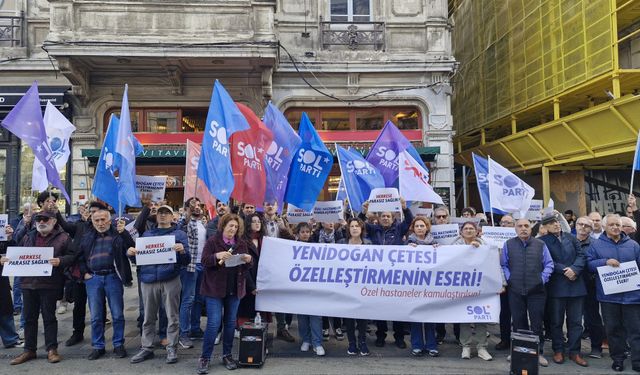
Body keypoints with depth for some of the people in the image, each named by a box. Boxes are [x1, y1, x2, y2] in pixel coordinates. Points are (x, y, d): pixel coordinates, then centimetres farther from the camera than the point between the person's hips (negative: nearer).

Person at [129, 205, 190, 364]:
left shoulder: (179, 234, 6)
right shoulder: (146, 234, 17)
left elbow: (186, 261, 0)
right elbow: (138, 256, 16)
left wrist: (182, 251, -21)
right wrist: (131, 252, -5)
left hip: (170, 280, -3)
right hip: (148, 280, 3)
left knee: (172, 317, 2)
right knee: (148, 317, 9)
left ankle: (172, 348, 12)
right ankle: (147, 348, 19)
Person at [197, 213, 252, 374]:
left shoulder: (242, 244, 7)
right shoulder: (212, 241, -4)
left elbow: (247, 266, 10)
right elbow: (204, 261, -11)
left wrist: (248, 260, -13)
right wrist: (217, 256, -28)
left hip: (234, 289, 4)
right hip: (215, 288, -4)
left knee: (230, 323, 11)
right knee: (213, 323, -6)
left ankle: (227, 355, 24)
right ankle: (205, 358, 7)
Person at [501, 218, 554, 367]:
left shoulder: (540, 244, 4)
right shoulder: (508, 244, 5)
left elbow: (549, 264, 6)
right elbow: (503, 265, 7)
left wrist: (543, 279, -4)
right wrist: (508, 278, -4)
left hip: (536, 291, 0)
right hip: (515, 291, 1)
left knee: (537, 323, 5)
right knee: (518, 323, 9)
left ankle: (538, 352, 18)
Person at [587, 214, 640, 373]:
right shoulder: (596, 245, 4)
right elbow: (589, 264, -2)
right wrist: (605, 262, -16)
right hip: (608, 294, -1)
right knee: (613, 328, 8)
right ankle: (617, 358, 22)